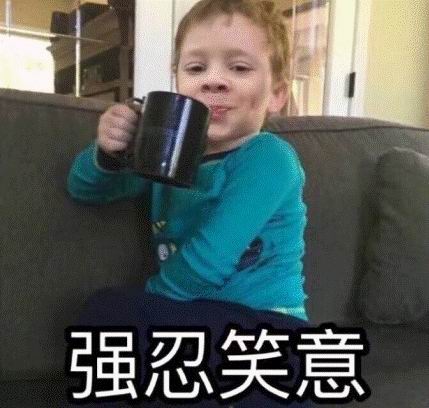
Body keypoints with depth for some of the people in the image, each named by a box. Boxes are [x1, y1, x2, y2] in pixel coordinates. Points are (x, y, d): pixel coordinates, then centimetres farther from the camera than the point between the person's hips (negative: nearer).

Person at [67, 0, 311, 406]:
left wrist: (141, 301, -5)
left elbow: (204, 266, -22)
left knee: (107, 310, -20)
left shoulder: (268, 158, -17)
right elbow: (83, 189, 10)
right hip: (196, 322, 7)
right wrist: (106, 153, -13)